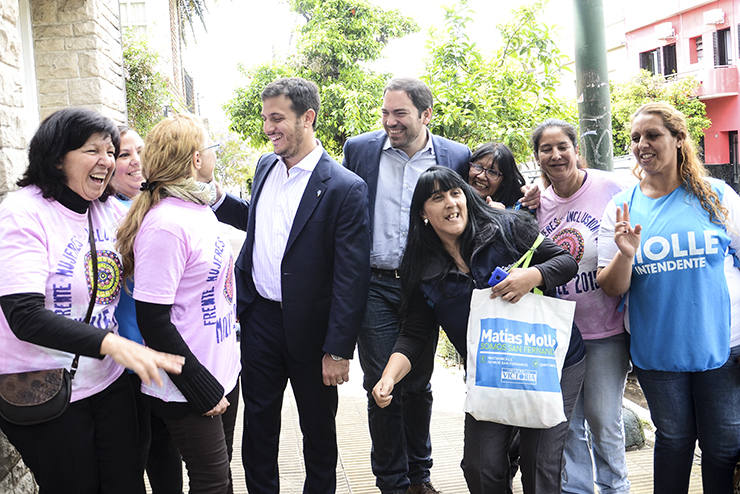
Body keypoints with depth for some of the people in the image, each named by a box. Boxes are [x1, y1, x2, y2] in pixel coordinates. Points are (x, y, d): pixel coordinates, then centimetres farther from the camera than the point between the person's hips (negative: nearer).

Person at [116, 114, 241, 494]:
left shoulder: (200, 209, 7)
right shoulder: (165, 224, -21)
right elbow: (152, 321, -22)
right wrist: (203, 388, -17)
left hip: (222, 372, 8)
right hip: (190, 390, -8)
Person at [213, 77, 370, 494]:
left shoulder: (345, 188, -16)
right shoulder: (266, 166, 5)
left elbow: (351, 278, -17)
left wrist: (338, 351, -17)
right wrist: (216, 199, 6)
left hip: (309, 329, -5)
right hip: (259, 318, 5)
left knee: (318, 429, 16)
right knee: (258, 423, 18)